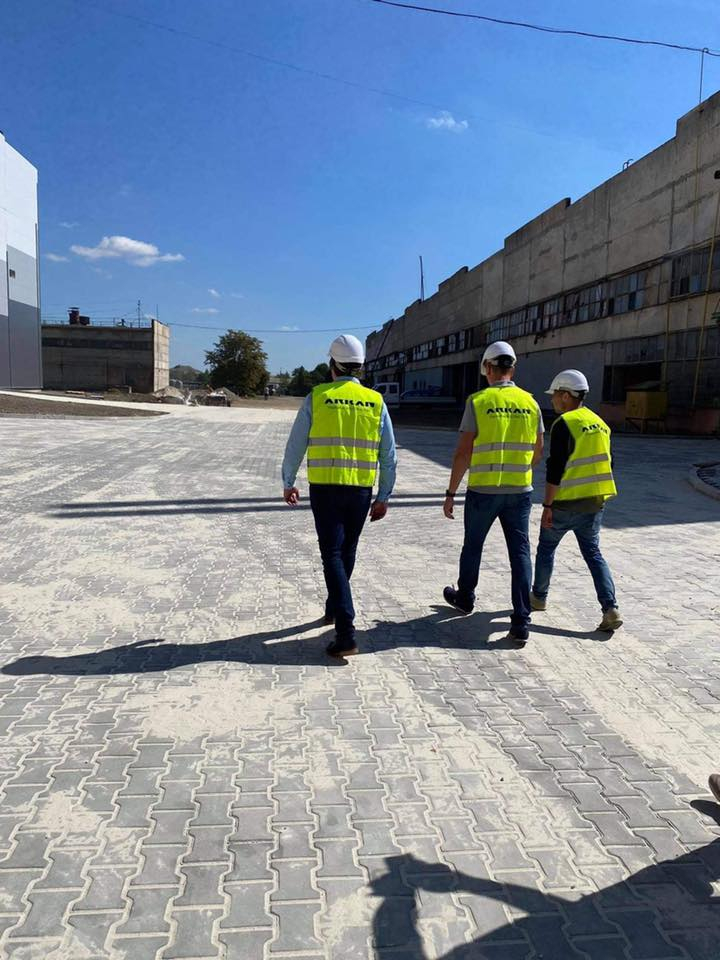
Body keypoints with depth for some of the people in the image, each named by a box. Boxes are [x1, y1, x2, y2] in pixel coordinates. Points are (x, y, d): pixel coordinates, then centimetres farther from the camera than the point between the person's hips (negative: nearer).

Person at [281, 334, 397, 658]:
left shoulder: (316, 398, -3)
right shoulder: (375, 401, 2)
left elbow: (295, 446, 0)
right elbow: (388, 455, 2)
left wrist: (288, 483, 15)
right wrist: (384, 497, 11)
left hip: (325, 488, -2)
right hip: (361, 489, 3)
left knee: (333, 555, -2)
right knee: (347, 552, 20)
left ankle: (346, 633, -10)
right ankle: (334, 608, 39)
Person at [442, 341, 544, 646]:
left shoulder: (478, 401, -8)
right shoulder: (530, 402, 3)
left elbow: (463, 452, -11)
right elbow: (537, 452, 11)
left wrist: (450, 493, -4)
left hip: (483, 491, -2)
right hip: (519, 491, 3)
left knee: (473, 546, 18)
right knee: (520, 553, 4)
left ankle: (465, 598, 39)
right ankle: (521, 623, -1)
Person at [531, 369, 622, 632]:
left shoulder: (564, 424, -14)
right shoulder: (599, 423, 11)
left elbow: (555, 468, -18)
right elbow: (606, 464, 17)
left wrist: (547, 505, -14)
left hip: (566, 502, -7)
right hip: (595, 501, 7)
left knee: (546, 548, 13)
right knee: (593, 553, 11)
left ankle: (539, 597, 28)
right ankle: (610, 610, 0)